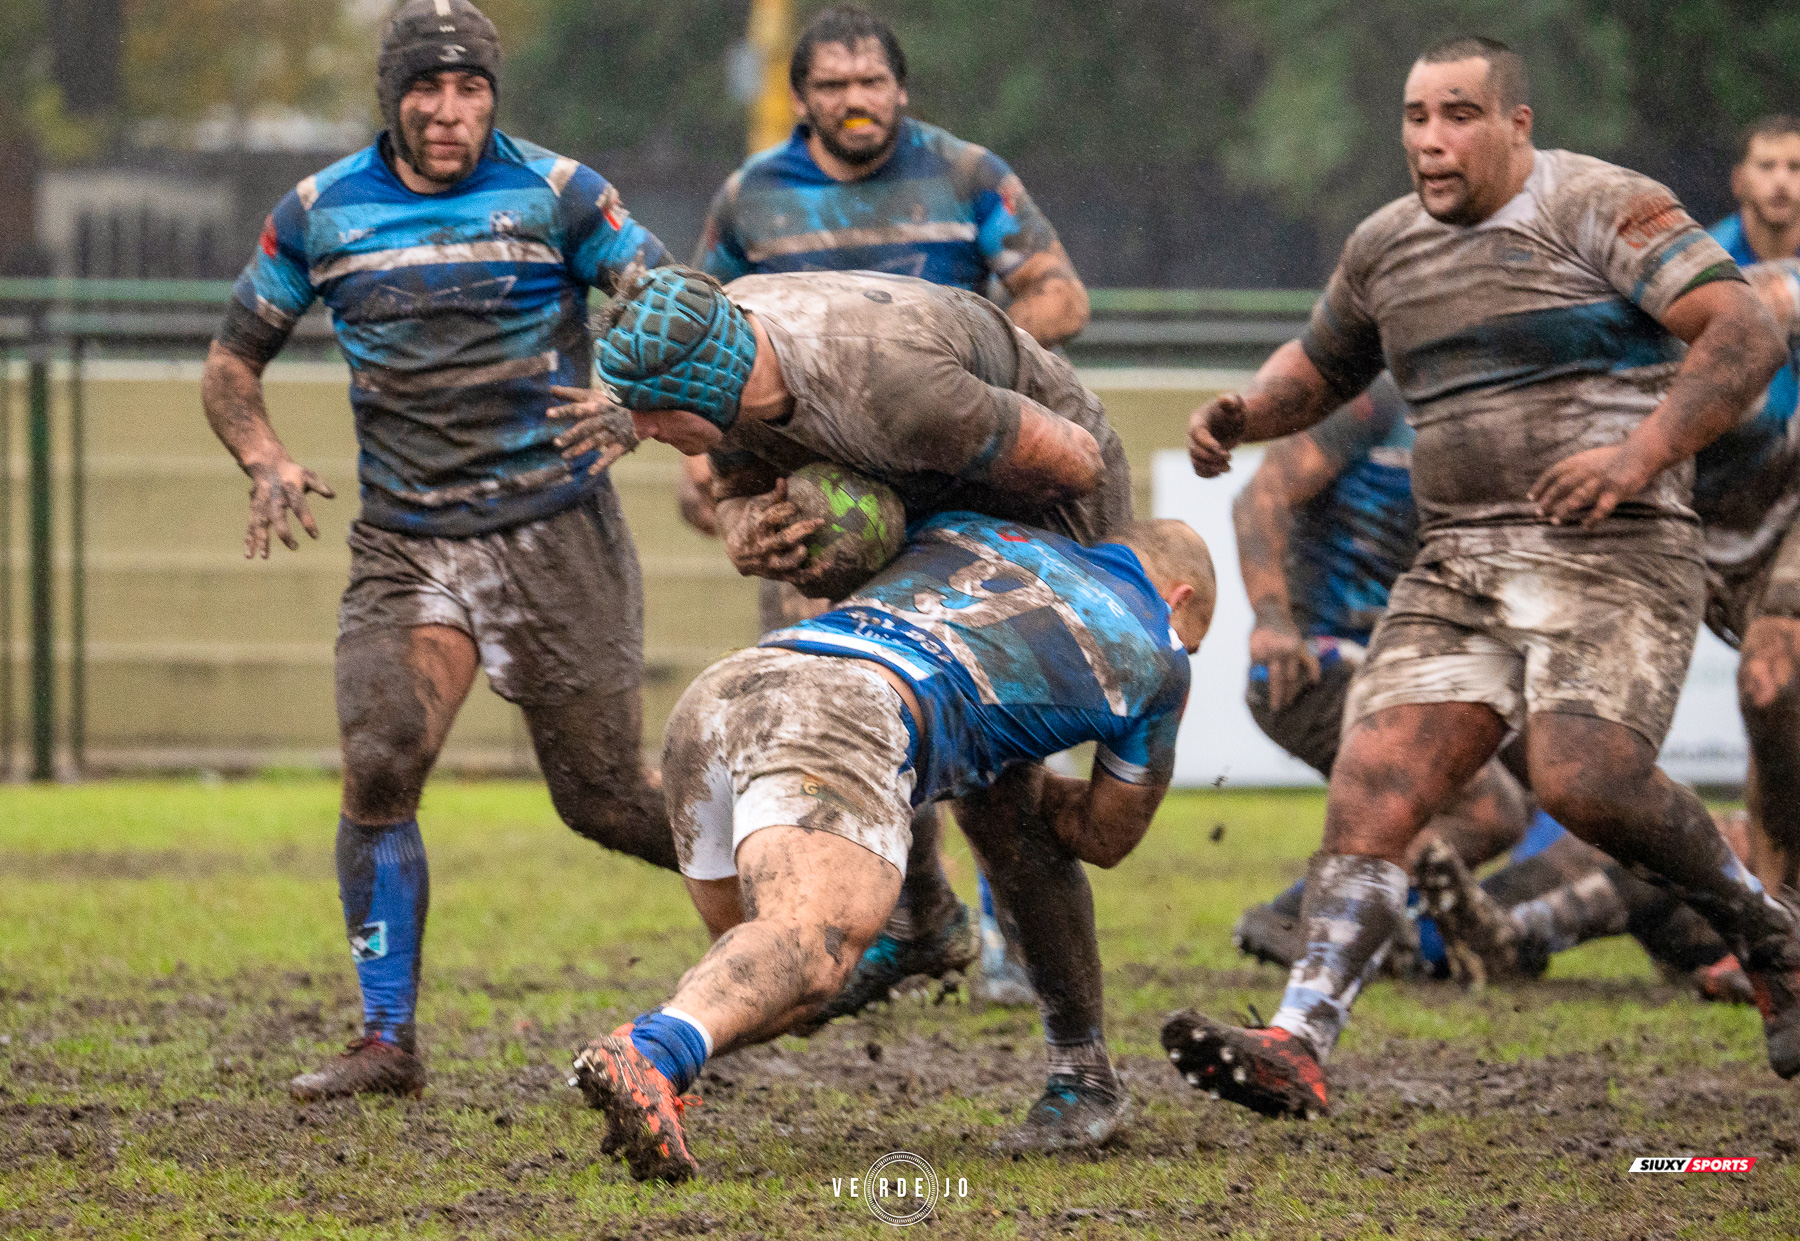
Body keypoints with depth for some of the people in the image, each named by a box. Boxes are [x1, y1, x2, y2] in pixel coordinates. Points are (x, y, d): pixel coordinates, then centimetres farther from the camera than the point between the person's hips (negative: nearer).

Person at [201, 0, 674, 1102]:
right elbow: (234, 361, 12)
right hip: (405, 545, 2)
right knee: (380, 769, -16)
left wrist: (632, 403, -24)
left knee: (603, 801, 2)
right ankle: (388, 1042, -9)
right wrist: (268, 463, -7)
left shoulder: (557, 195, -4)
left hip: (555, 534, -2)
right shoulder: (320, 214, 3)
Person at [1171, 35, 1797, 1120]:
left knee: (1585, 780, -25)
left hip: (1611, 555, -6)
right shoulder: (1387, 246, 16)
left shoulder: (1602, 209, -5)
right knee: (1374, 786, -12)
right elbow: (1319, 368, 34)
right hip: (1457, 566, 6)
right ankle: (1298, 1048, -21)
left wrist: (1641, 455, -28)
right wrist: (1240, 416, 11)